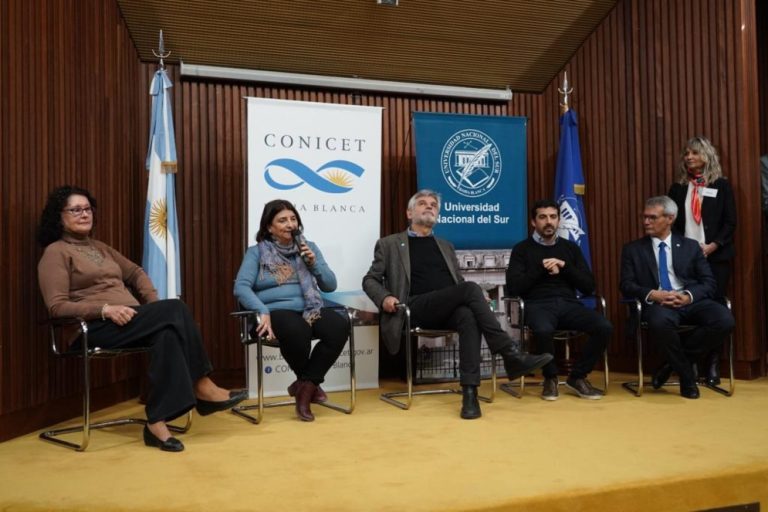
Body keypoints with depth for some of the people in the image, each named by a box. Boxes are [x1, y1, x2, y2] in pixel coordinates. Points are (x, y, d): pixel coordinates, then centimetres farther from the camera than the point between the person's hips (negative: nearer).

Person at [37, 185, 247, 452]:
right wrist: (105, 309, -22)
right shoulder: (55, 253, 3)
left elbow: (135, 272, 27)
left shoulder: (100, 247, 26)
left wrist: (153, 302, 7)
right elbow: (57, 307, -8)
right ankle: (201, 386, -24)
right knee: (175, 309, -28)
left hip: (130, 320, 7)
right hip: (97, 328, -7)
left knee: (168, 333, -29)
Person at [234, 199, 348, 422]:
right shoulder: (257, 252, 7)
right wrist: (263, 312, -23)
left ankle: (305, 385, -15)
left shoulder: (309, 247, 17)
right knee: (298, 331, -39)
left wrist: (314, 263, -4)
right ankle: (310, 383, -6)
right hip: (277, 310, -3)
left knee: (340, 326, -29)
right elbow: (241, 287, -7)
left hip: (309, 309, 4)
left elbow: (330, 285, 13)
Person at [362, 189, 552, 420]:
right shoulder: (389, 244, 15)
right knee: (470, 288, -29)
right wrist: (384, 297, -11)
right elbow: (370, 280, 12)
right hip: (416, 309, -4)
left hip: (449, 310, 4)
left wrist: (477, 299, 4)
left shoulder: (446, 246, 28)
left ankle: (469, 392, -39)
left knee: (468, 316, -35)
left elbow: (459, 283, 27)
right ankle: (511, 355, -29)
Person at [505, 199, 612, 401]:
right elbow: (513, 288, -3)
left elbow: (589, 286, 11)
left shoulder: (570, 247, 18)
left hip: (568, 303, 4)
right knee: (543, 330, -38)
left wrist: (564, 267, -2)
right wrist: (541, 268, -6)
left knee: (604, 327, -24)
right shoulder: (522, 249, 9)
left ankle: (578, 377, -2)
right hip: (538, 304, -3)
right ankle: (550, 377, -7)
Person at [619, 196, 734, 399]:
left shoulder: (691, 246, 16)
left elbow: (709, 283, 9)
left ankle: (672, 363, -9)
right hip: (658, 304, -2)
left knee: (725, 321, -28)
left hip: (691, 301, 3)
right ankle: (686, 375, -12)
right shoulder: (633, 249, 12)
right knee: (660, 322, -38)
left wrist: (689, 296, -13)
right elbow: (626, 285, 4)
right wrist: (652, 294, -16)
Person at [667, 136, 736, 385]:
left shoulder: (722, 186, 6)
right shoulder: (677, 188, 11)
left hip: (715, 257, -1)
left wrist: (712, 246, -12)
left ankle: (712, 366, 7)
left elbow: (730, 223, 1)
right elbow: (672, 223, 9)